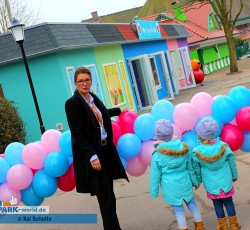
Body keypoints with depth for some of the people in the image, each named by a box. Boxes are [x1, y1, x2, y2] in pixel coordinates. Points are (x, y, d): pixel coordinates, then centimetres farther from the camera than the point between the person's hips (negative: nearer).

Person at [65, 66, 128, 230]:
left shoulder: (93, 98, 9)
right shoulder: (72, 103, -13)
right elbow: (78, 134, -17)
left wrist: (119, 111, 46)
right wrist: (92, 156, -22)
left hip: (106, 150, 7)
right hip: (91, 154, -7)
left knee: (109, 193, 13)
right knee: (105, 196, -4)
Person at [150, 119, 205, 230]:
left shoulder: (157, 155, -15)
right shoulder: (183, 147, -5)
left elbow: (155, 175, -8)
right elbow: (190, 167, 6)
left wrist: (154, 192, 3)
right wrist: (194, 181, 19)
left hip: (171, 187, -4)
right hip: (185, 183, 4)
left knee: (178, 209, 7)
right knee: (192, 204, 19)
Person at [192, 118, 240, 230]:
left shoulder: (196, 152, -22)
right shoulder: (224, 147, -19)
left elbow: (197, 169, -5)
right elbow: (232, 164, -5)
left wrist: (198, 181, 13)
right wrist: (234, 176, 13)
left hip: (211, 184, -1)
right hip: (225, 181, 1)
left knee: (217, 204, 16)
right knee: (229, 202, 17)